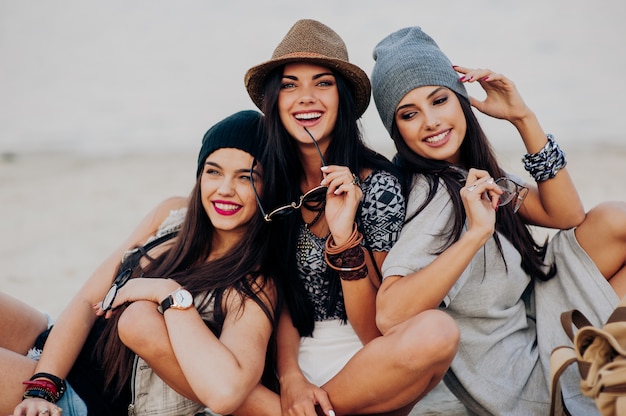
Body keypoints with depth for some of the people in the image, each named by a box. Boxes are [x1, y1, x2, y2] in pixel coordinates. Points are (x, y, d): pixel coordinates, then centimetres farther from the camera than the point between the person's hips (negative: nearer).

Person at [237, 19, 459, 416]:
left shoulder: (376, 182, -9)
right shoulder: (269, 180, 0)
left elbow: (374, 332, -10)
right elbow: (281, 296, 4)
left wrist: (345, 235, -25)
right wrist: (290, 376, -14)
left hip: (365, 367, -2)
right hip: (288, 359, 2)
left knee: (437, 332, -35)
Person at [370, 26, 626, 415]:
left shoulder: (472, 174, 3)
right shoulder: (432, 192, -23)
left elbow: (566, 215, 0)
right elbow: (390, 315, -34)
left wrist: (523, 118, -5)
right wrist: (476, 232, -35)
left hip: (524, 327, 7)